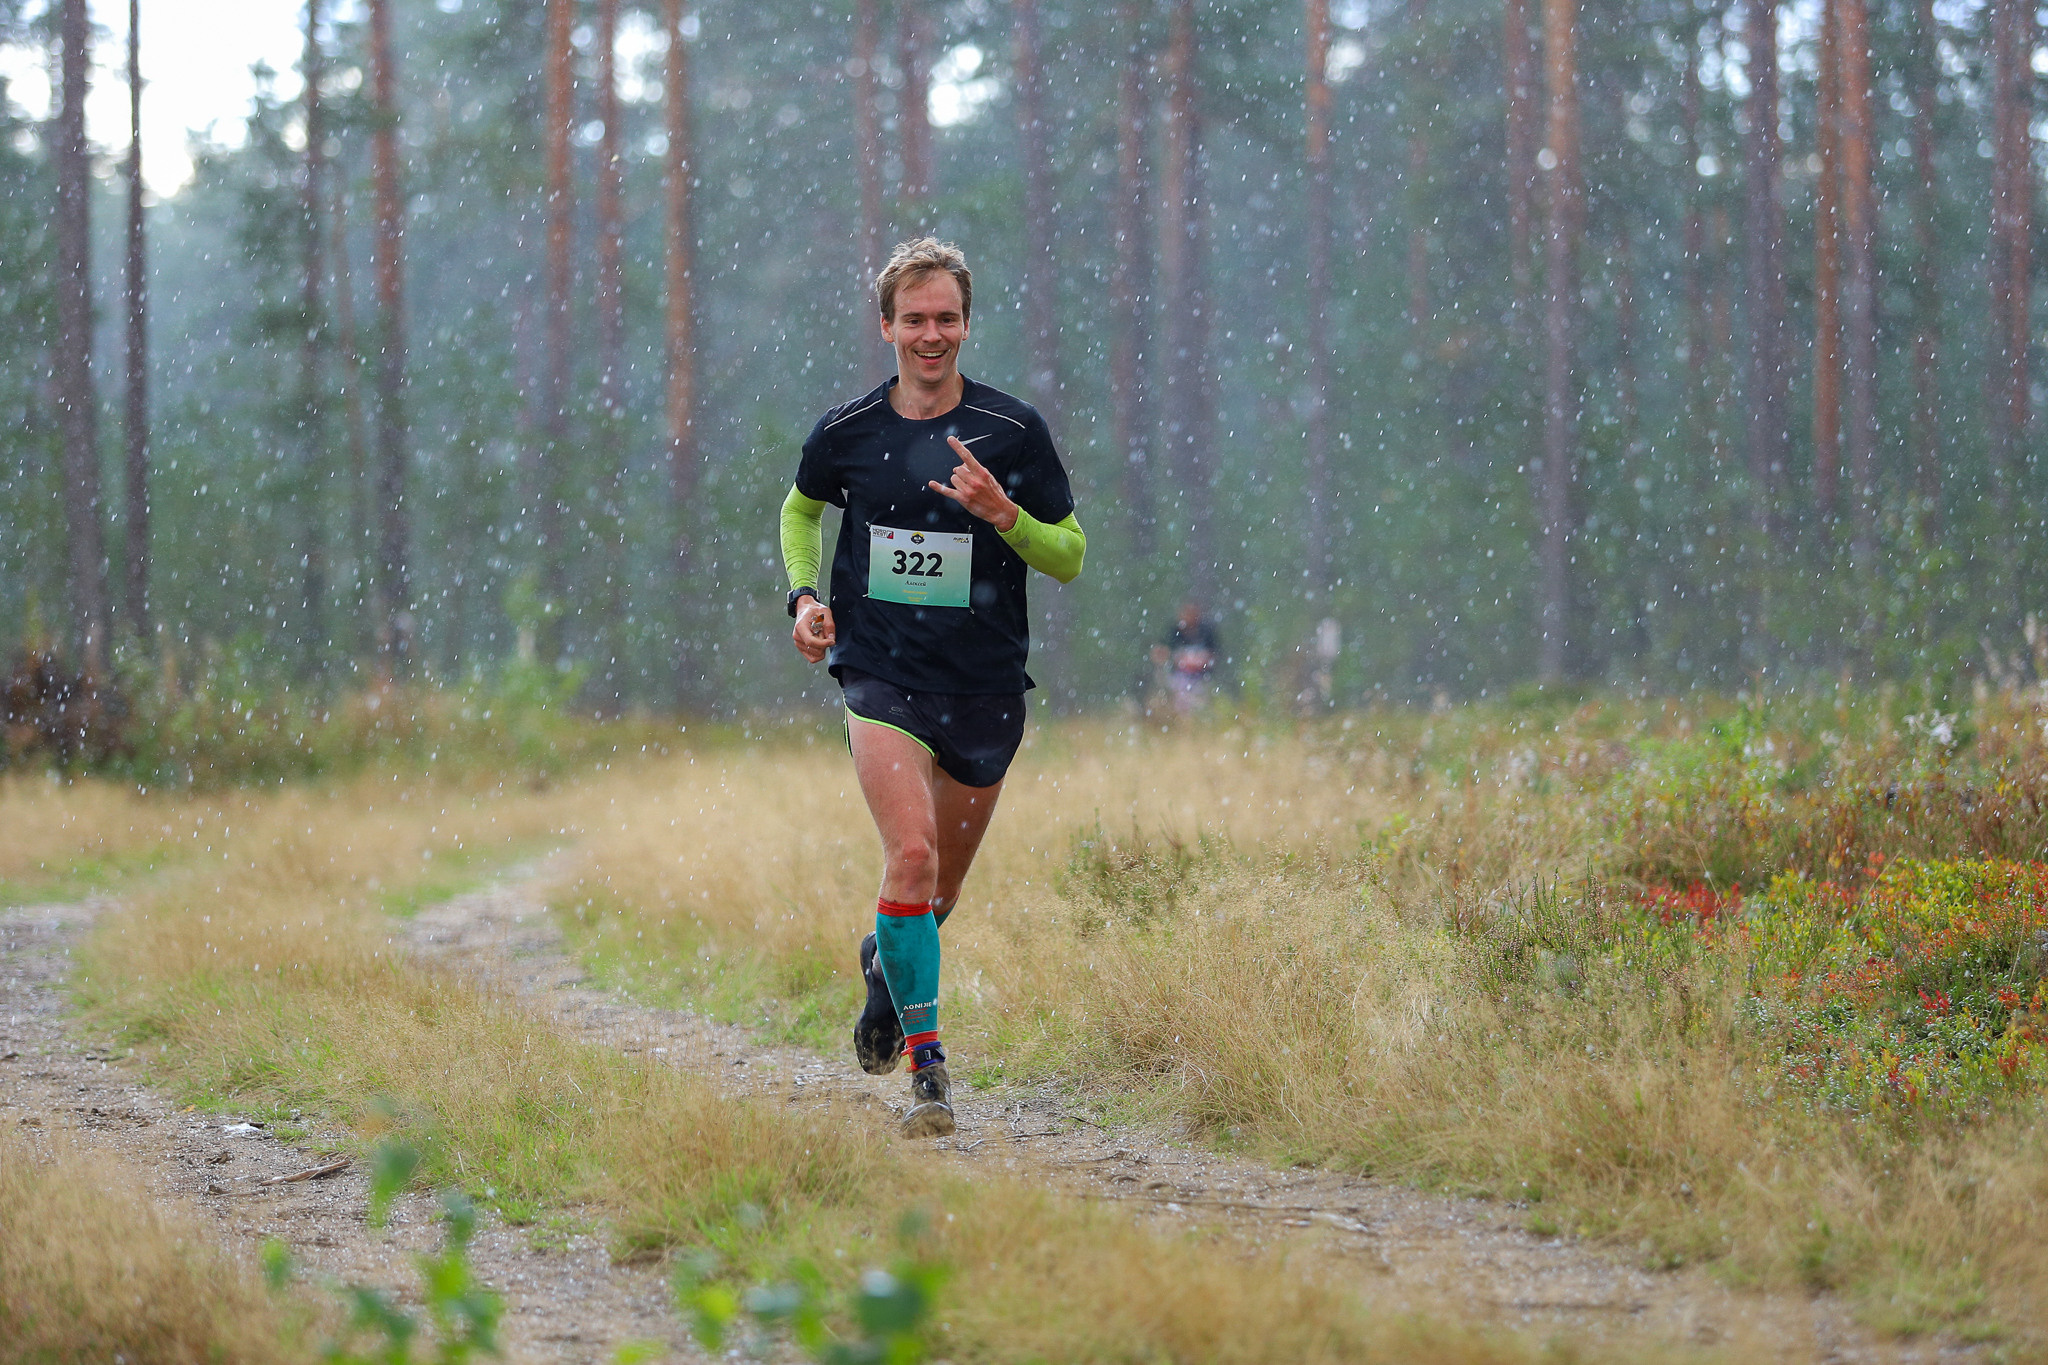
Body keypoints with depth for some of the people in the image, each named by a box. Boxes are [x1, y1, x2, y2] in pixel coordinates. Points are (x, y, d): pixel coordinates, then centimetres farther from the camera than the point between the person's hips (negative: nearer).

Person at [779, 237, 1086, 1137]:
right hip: (881, 676, -1)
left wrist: (1003, 515, -17)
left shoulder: (1012, 431, -3)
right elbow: (802, 509, 22)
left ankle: (886, 960, 48)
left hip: (986, 686, 1)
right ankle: (925, 1063, -18)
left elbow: (1070, 557, 2)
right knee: (912, 851, -23)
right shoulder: (847, 432, 1)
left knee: (941, 889, 13)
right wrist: (805, 597, 5)